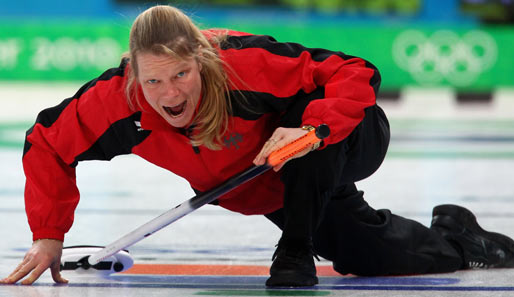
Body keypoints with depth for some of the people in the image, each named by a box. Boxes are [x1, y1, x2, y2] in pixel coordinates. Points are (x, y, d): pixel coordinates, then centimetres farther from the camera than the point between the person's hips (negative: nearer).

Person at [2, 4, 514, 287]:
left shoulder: (248, 65, -43)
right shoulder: (120, 100, -31)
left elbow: (357, 73, -38)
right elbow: (47, 143, -14)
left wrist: (313, 128, -53)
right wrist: (48, 234, -17)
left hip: (337, 148, -5)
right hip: (267, 193, 5)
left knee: (312, 104, -40)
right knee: (379, 257, 9)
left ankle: (297, 254, -25)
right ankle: (454, 240, 42)